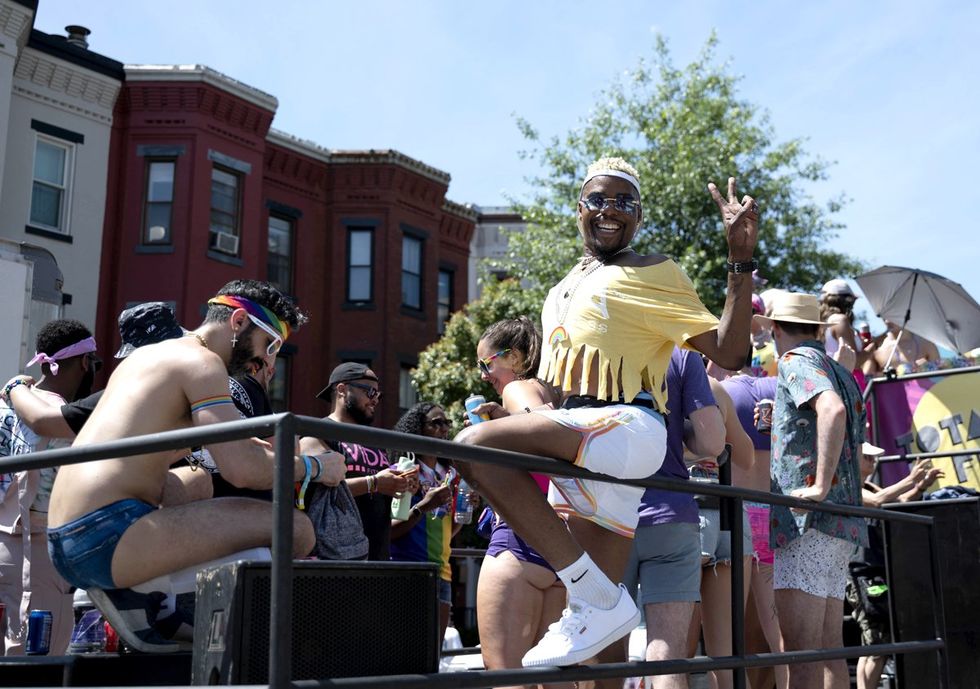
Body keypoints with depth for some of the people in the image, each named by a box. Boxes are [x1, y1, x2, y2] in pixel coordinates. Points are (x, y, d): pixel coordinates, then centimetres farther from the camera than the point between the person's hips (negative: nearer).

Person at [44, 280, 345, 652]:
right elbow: (243, 469, -17)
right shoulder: (201, 360, -5)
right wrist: (313, 467, 1)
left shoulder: (147, 354, 24)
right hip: (107, 534, -10)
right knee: (295, 529, -16)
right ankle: (157, 606, -6)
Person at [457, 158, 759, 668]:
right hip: (576, 444, 8)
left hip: (628, 429, -8)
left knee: (475, 444, -29)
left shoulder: (652, 273, 1)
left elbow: (727, 353, -9)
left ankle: (595, 598, -25)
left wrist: (741, 260, -16)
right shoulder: (564, 289, 23)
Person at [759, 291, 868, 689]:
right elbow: (856, 454, 29)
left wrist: (819, 486, -25)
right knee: (830, 649, 10)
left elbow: (832, 408, -25)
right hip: (843, 522, 9)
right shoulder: (842, 374, 24)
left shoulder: (796, 362, -4)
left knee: (802, 652, -12)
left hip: (808, 521, -9)